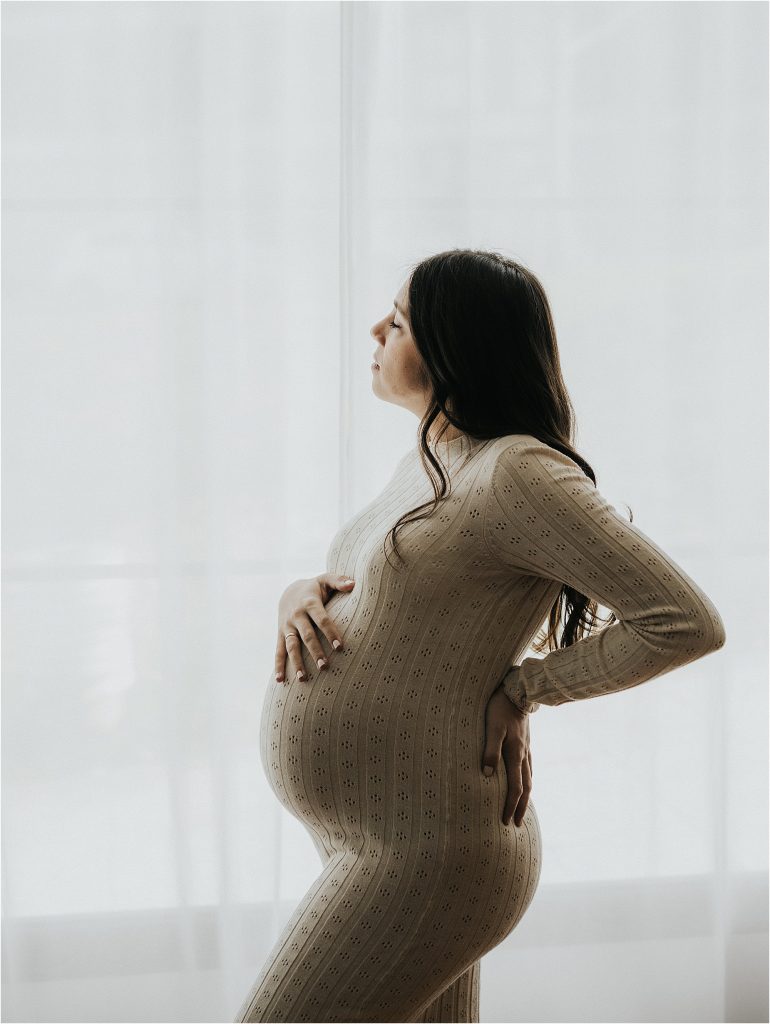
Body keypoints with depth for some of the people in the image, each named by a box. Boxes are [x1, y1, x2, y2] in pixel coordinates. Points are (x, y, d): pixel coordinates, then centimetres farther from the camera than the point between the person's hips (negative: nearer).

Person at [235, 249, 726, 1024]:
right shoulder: (429, 464, 11)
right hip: (379, 838, 10)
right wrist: (299, 600, -2)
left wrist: (524, 688, -13)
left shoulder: (518, 473, -18)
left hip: (423, 858, -10)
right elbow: (353, 590, 22)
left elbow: (689, 623, -20)